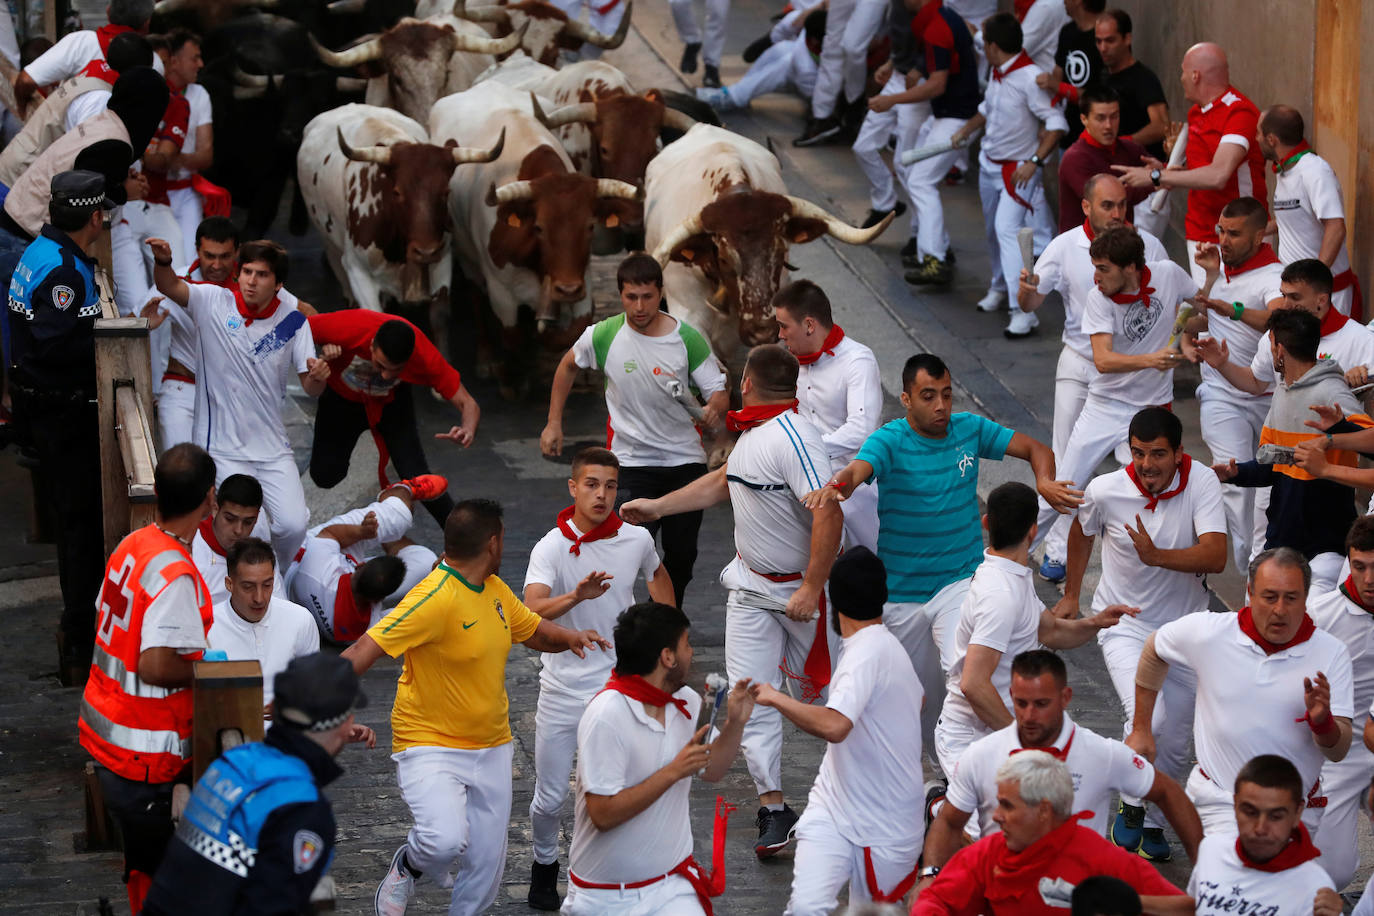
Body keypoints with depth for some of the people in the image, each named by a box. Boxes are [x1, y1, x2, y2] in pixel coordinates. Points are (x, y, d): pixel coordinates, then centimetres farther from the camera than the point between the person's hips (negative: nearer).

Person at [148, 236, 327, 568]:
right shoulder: (214, 302, -4)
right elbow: (170, 286, -18)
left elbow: (310, 388, 3)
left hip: (273, 448, 2)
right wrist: (163, 261, -41)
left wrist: (318, 376, -21)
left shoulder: (293, 322, 1)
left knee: (294, 526, -10)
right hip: (224, 449, -2)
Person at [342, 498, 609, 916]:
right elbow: (366, 649, -26)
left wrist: (568, 637, -2)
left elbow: (535, 630, 22)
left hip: (491, 748, 8)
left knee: (487, 863, 7)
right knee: (447, 841, -27)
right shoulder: (435, 598, -21)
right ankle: (407, 866, 8)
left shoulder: (494, 589, 6)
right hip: (430, 745, -8)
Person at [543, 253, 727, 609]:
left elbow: (718, 391, -9)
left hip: (686, 460, 1)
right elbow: (568, 365, 12)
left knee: (681, 554, 8)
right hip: (632, 460, -1)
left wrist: (715, 407, -34)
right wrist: (554, 423, 11)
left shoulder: (687, 338, -10)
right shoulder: (604, 335, -8)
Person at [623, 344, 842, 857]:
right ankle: (773, 808, 2)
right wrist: (657, 507, 25)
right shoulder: (752, 431, 5)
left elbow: (829, 514, -33)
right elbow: (724, 482, 24)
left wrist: (812, 590, -30)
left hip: (800, 587, -8)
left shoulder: (792, 437, -25)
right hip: (751, 583, 8)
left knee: (820, 688, 7)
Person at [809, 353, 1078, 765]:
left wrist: (1045, 480, -19)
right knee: (920, 697, 12)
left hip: (961, 580, 0)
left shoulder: (970, 429, -1)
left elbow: (1035, 448, 5)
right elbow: (857, 470, -33)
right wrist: (834, 486, -58)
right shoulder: (888, 441, -12)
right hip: (902, 592, 0)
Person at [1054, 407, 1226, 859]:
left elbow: (1216, 556, -29)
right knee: (1149, 719, -24)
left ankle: (1153, 823, 32)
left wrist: (1157, 556, -43)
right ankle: (1132, 808, -1)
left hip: (1184, 625, 2)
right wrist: (1071, 594, 18)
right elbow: (1081, 531, 8)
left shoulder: (1201, 483, -18)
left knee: (1174, 744, 8)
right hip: (1124, 624, -2)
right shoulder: (1105, 491, -16)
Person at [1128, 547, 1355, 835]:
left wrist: (1321, 721, -32)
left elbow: (1338, 751, -9)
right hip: (1220, 801, -2)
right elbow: (1154, 649, 14)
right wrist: (1141, 729, 17)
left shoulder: (1331, 654, -9)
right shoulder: (1208, 632, -8)